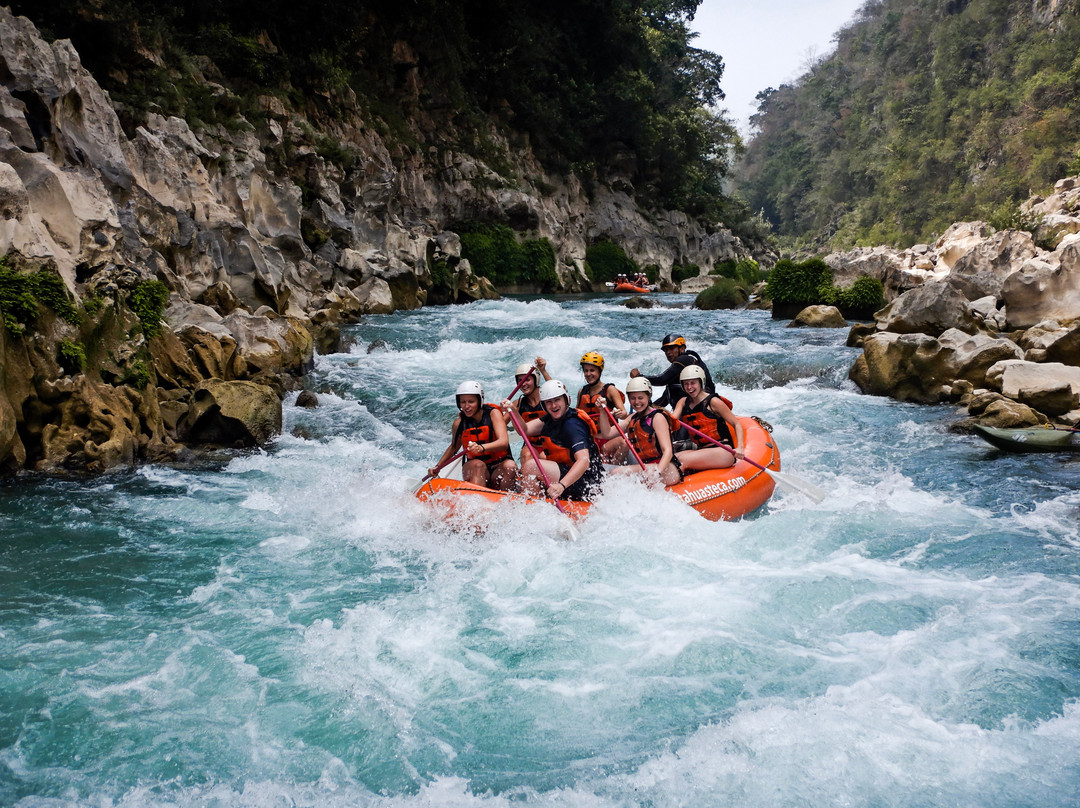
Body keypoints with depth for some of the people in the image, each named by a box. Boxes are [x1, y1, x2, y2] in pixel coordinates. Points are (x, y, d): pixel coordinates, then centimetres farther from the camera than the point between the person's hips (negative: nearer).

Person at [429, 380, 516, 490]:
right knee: (478, 465, -32)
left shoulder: (493, 413, -6)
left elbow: (504, 442, -22)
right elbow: (453, 447, 22)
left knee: (510, 466, -31)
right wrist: (437, 467, 14)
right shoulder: (459, 423, 1)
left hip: (498, 470, -1)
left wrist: (482, 448, -41)